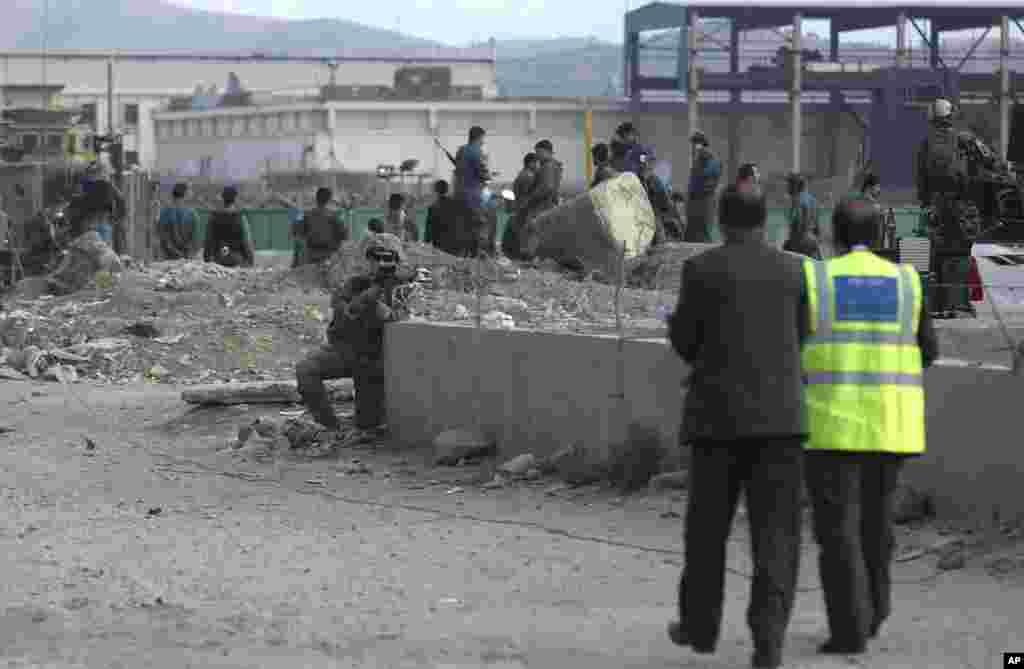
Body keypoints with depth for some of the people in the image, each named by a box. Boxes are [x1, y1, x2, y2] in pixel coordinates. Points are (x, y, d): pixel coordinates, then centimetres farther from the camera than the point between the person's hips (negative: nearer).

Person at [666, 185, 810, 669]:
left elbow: (685, 342, 2)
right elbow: (796, 342, 14)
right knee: (774, 531, 0)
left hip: (718, 414, -1)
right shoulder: (794, 271, 5)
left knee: (708, 521, 16)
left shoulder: (701, 269, -4)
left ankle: (701, 625, 28)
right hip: (780, 413, 1)